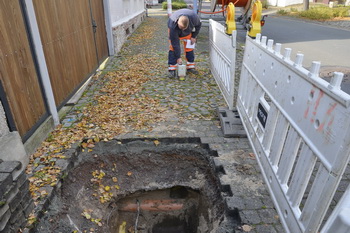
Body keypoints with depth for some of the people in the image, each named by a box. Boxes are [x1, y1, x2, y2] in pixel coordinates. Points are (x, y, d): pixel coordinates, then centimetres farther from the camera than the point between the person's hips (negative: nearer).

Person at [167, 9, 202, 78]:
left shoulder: (193, 17, -38)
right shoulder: (173, 26, -42)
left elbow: (198, 25, -12)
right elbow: (175, 43, -36)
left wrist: (194, 36, -12)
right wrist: (178, 57, -32)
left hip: (188, 31, 3)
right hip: (175, 31, -3)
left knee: (189, 47, -1)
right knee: (173, 47, -14)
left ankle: (190, 67, 10)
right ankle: (172, 69, -10)